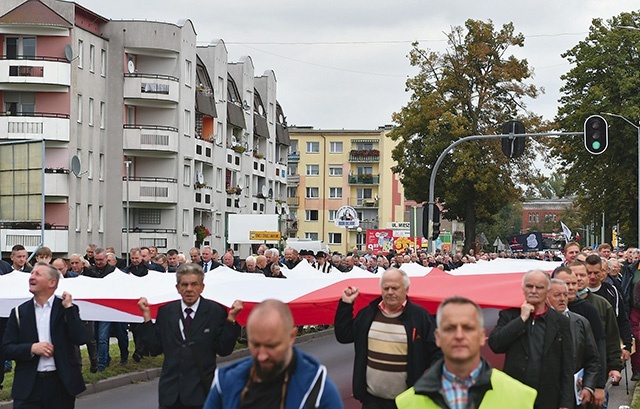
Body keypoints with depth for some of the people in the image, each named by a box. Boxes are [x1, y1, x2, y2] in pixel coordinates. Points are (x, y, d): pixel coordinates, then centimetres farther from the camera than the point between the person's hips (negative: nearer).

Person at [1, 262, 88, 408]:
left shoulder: (67, 309, 2)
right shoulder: (19, 312, 6)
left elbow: (80, 339, -11)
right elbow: (7, 348, 3)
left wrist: (69, 308, -12)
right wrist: (32, 348, -13)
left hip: (61, 385, -1)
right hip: (28, 387, 1)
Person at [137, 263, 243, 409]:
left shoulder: (216, 311, -3)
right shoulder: (165, 311, 6)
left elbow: (224, 350, -8)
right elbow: (155, 349, 1)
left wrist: (231, 318, -16)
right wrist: (147, 316, -3)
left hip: (201, 392, -2)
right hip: (170, 391, 2)